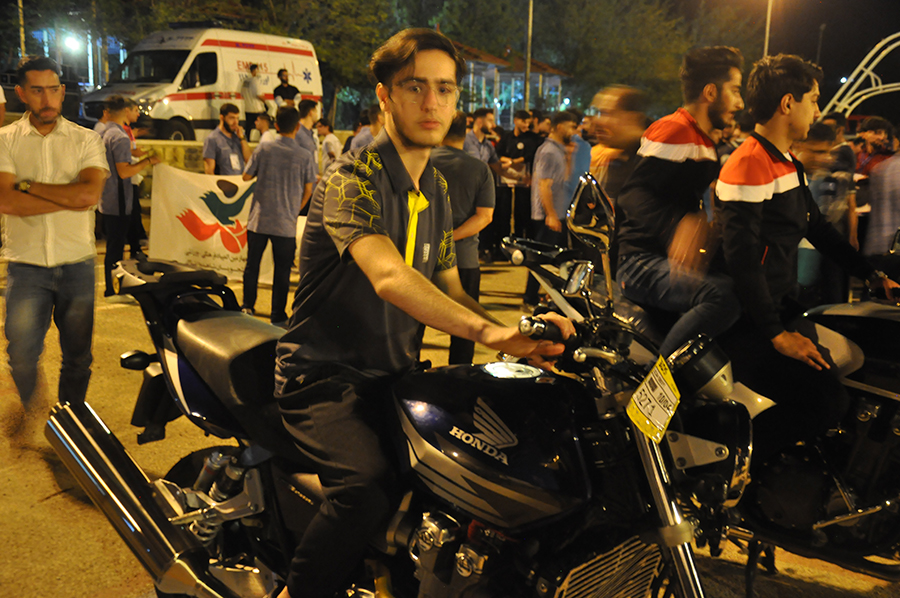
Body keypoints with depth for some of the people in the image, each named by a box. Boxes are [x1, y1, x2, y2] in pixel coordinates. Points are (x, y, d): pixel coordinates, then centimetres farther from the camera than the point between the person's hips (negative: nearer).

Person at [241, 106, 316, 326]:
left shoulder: (263, 149, -5)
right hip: (286, 223, -1)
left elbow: (247, 176, 4)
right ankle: (278, 316, 12)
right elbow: (308, 190, 1)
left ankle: (247, 307, 27)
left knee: (252, 264, 17)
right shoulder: (305, 156, -7)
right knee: (282, 270, 7)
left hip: (259, 219, 2)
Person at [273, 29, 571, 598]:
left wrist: (515, 332, -4)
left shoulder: (436, 189, 13)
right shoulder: (352, 178, -14)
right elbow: (388, 277, -32)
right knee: (369, 487, -32)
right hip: (327, 375, -7)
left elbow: (449, 290, 14)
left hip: (397, 375, 8)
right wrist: (486, 331, -41)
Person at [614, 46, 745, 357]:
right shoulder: (674, 129, -9)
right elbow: (634, 194, -21)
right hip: (642, 261, -10)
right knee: (723, 296, -32)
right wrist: (679, 225, -38)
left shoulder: (706, 144, 24)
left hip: (673, 261, 10)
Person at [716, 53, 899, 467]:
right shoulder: (749, 165, -17)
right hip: (750, 323, -10)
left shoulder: (789, 164, 16)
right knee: (826, 403, -14)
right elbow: (742, 258, -22)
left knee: (833, 382, 5)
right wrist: (776, 334, -22)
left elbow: (817, 229, 23)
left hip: (782, 308, 10)